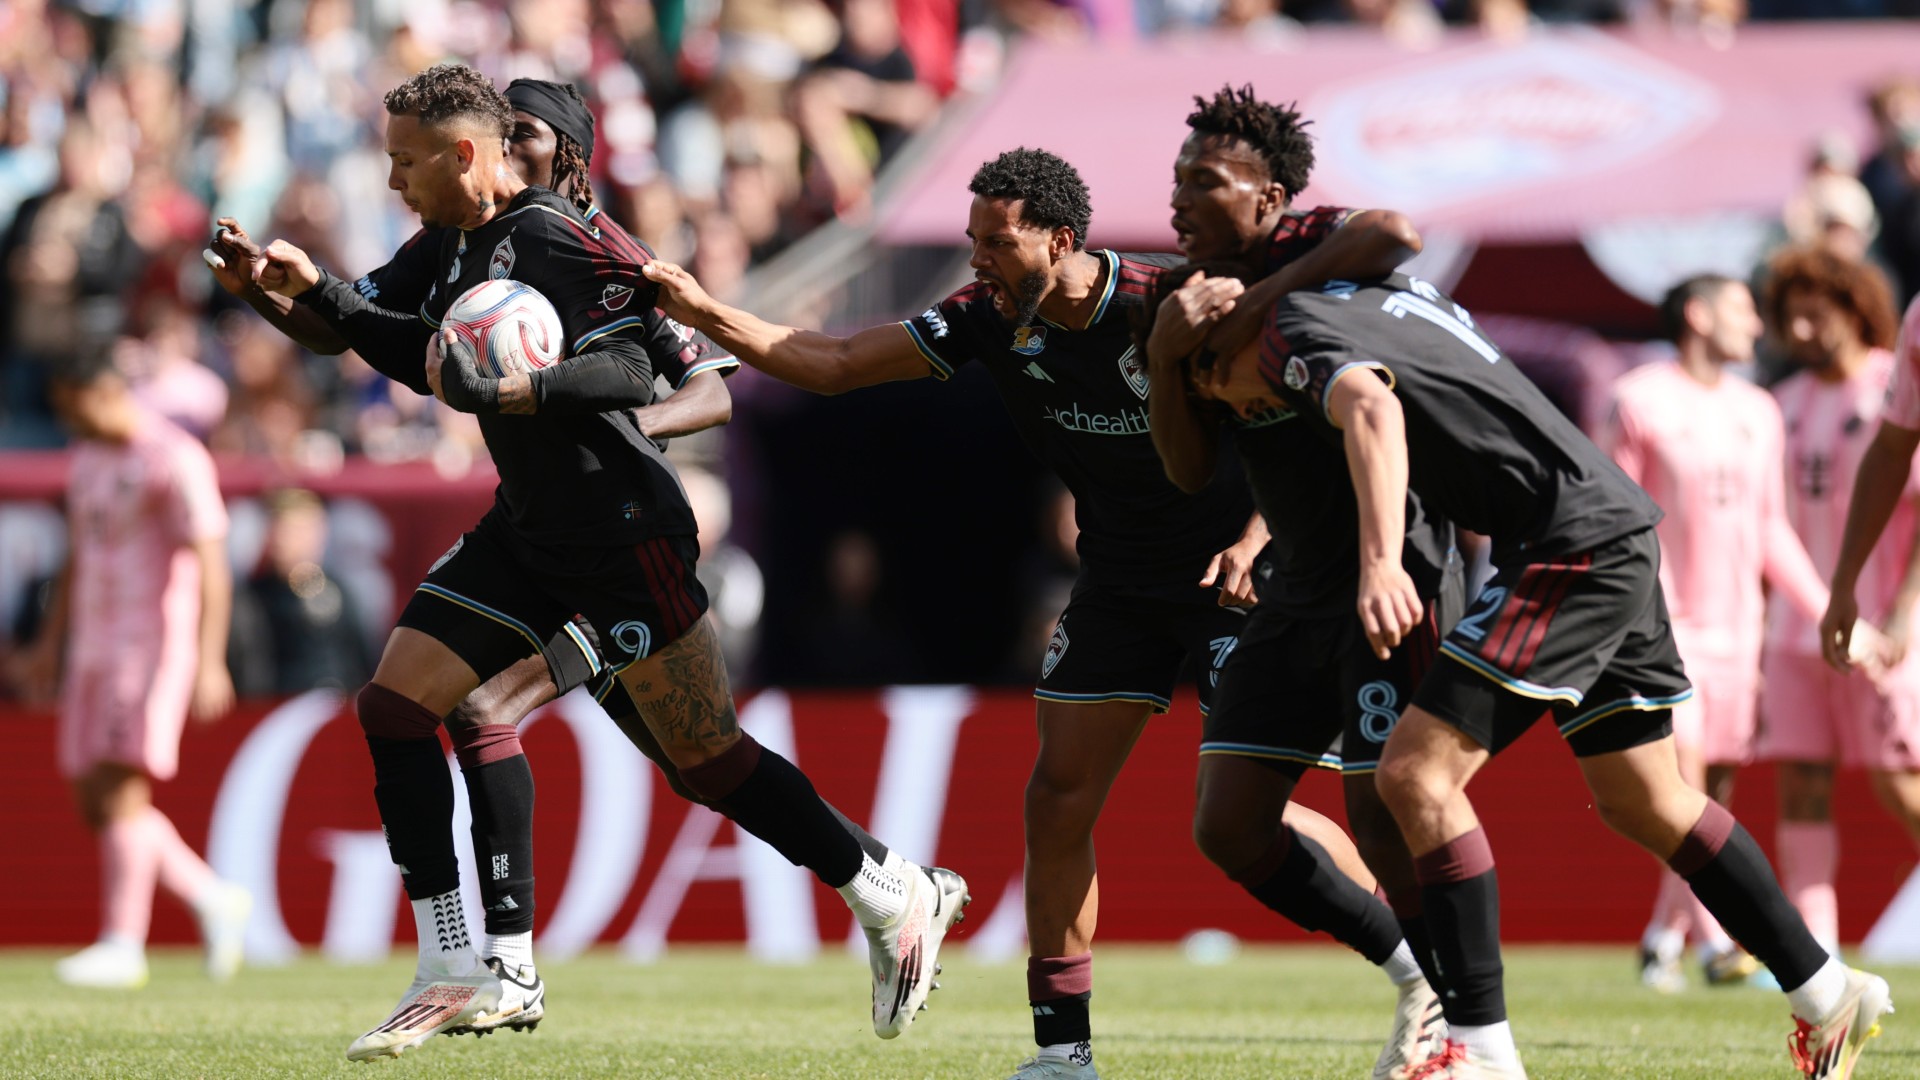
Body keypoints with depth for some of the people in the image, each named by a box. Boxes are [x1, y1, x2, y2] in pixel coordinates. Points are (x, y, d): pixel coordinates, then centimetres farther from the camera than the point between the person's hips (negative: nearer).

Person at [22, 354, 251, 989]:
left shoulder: (175, 460, -10)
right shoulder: (87, 461, 16)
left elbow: (210, 565, -14)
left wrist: (210, 663, -19)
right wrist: (52, 640, 22)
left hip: (156, 645, -8)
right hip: (94, 649, 8)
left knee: (122, 792, -14)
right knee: (96, 803, 4)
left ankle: (122, 944, -12)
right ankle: (212, 899, 17)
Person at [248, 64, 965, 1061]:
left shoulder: (558, 241, -19)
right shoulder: (460, 241, 9)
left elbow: (630, 372, -26)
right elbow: (436, 360, 25)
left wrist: (500, 391, -37)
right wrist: (319, 293, 19)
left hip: (622, 531, -9)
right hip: (526, 533, 9)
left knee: (709, 760, -5)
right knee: (394, 706, -2)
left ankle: (897, 897, 13)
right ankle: (459, 973, 0)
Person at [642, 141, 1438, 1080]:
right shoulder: (991, 321, -7)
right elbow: (836, 365, -3)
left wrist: (1253, 542, -27)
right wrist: (705, 314, -13)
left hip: (1231, 573, -6)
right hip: (1116, 582, 6)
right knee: (1058, 798, -4)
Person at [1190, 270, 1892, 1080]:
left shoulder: (1297, 330, -9)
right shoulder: (1390, 293, 20)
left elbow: (1371, 407, -30)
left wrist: (1380, 560, -44)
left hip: (1570, 545, -10)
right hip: (1620, 533, 10)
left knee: (1416, 772, -12)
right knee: (1640, 802, 19)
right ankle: (1829, 997, 26)